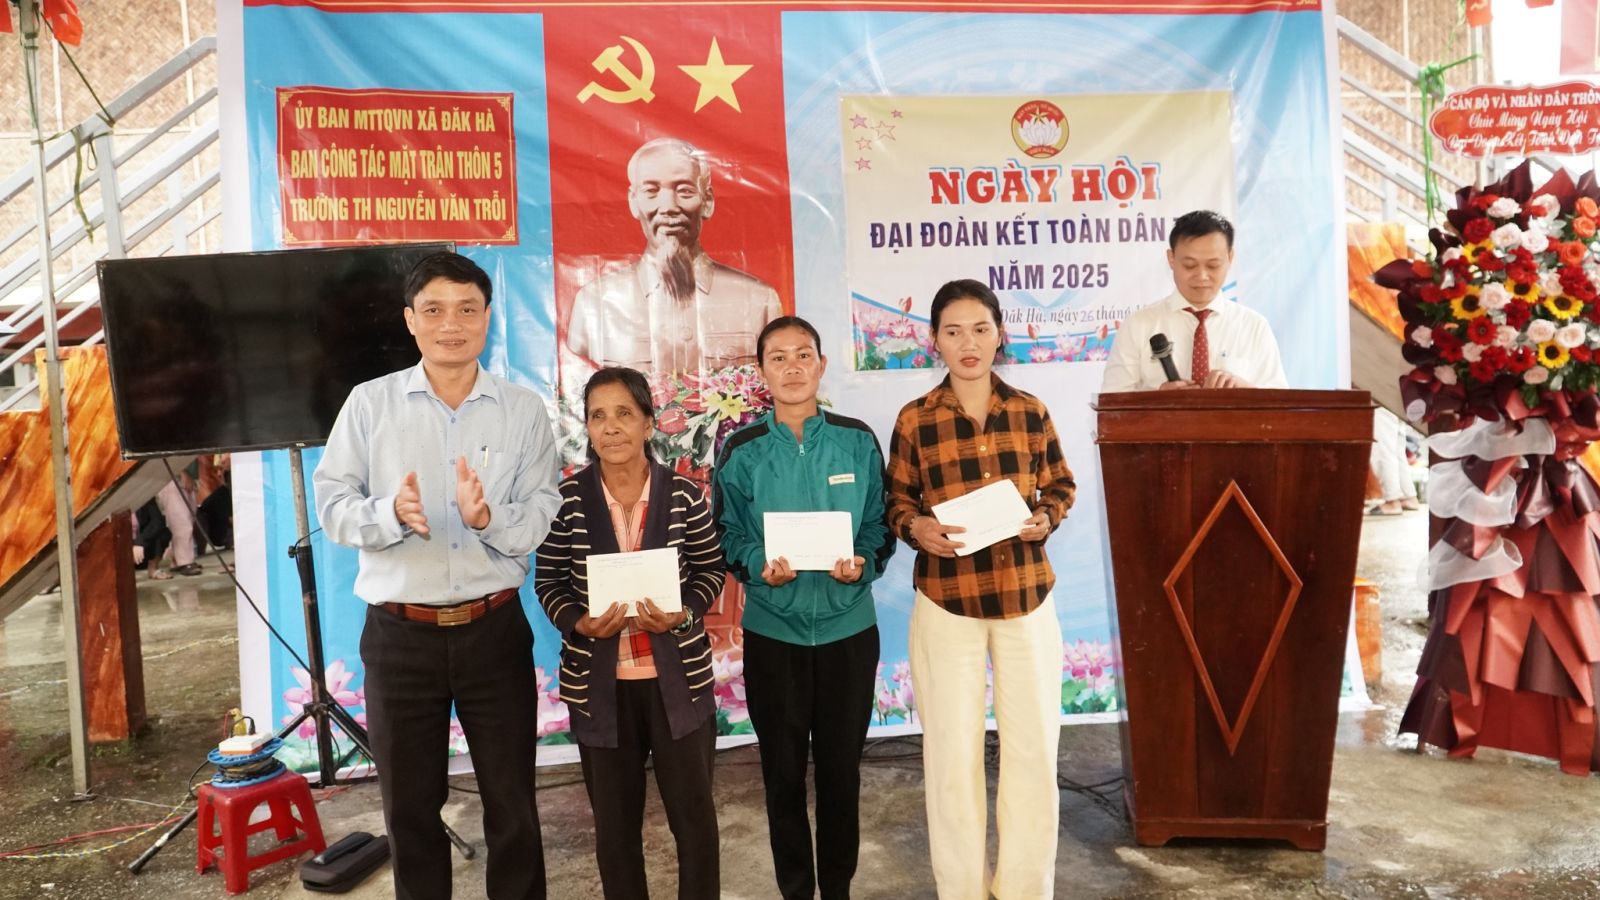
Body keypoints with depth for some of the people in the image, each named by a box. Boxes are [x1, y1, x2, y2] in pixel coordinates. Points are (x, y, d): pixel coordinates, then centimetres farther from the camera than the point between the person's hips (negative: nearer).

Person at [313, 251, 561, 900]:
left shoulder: (524, 409, 0)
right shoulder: (369, 403, 0)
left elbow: (545, 520, -6)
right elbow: (331, 504, -4)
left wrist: (487, 517, -26)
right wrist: (391, 514, -23)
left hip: (495, 629, 0)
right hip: (398, 634, 0)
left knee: (511, 801, 13)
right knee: (409, 804, 16)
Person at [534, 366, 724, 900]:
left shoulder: (684, 494, -5)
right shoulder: (566, 497, -5)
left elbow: (710, 570, 3)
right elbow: (548, 582, 2)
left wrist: (682, 616, -16)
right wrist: (579, 623, -17)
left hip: (678, 678, 0)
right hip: (598, 682, 1)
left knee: (693, 810, 10)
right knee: (614, 818, 15)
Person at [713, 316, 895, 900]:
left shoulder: (857, 441, -2)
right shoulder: (742, 451, -3)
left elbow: (880, 525, 2)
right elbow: (727, 536, 1)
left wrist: (862, 563, -17)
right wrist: (760, 566, -18)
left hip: (848, 627, 0)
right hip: (772, 631, 0)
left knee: (842, 766, 12)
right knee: (783, 770, 11)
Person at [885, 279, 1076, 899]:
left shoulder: (1030, 411, -1)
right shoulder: (914, 420, -6)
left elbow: (1061, 486, 10)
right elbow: (896, 502, 2)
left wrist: (1045, 518, -11)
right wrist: (918, 528, -18)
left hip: (1026, 597, 2)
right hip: (946, 603, -2)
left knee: (1034, 748, 11)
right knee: (953, 753, 8)